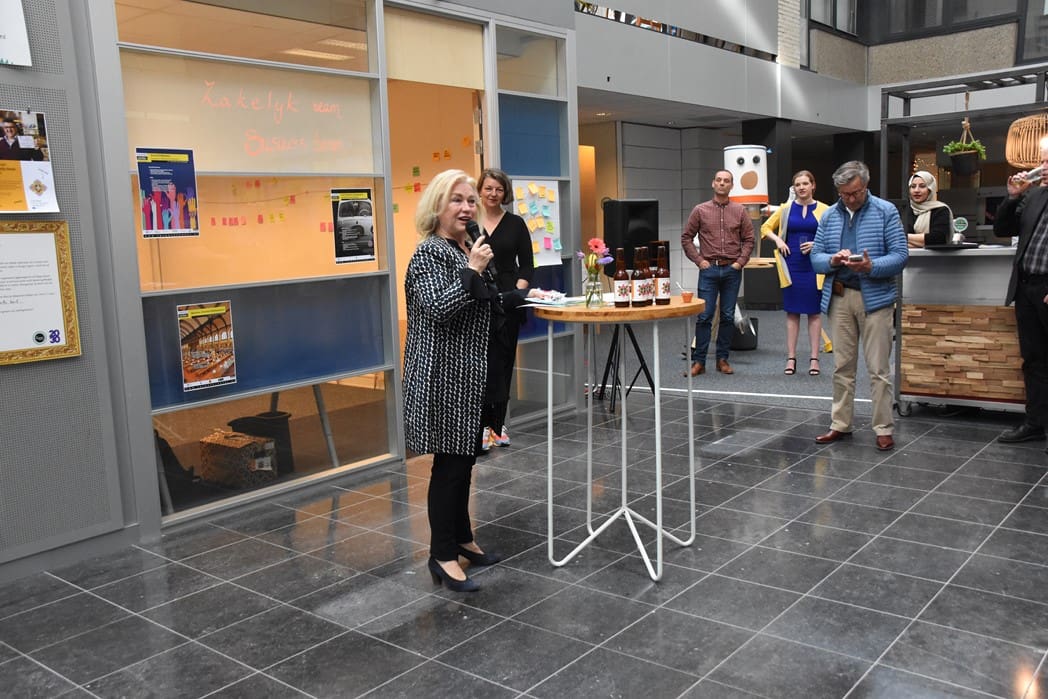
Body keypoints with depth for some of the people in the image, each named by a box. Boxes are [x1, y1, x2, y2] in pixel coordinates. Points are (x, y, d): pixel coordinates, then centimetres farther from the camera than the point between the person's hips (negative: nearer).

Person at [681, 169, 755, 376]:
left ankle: (723, 359, 16)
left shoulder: (739, 211, 6)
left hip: (732, 270, 2)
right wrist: (698, 260, -3)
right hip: (709, 269, -2)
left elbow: (748, 239, 9)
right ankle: (699, 361, 3)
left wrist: (741, 261, -2)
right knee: (704, 316, -3)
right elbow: (686, 238, 5)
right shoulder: (700, 210, 3)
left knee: (728, 316, 6)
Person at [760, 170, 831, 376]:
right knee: (792, 312, 5)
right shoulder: (786, 208, 5)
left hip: (814, 266, -1)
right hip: (792, 265, 1)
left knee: (814, 312, 4)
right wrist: (777, 240, -3)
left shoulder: (823, 210, 0)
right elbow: (766, 228, 14)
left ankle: (814, 358, 10)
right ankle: (791, 358, 10)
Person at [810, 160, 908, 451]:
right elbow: (816, 257, 8)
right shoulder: (829, 216, 11)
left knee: (878, 368, -1)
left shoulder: (886, 211, 0)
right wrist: (832, 261, -14)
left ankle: (883, 429, 8)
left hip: (875, 297, -4)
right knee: (842, 366, 10)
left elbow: (900, 255, -7)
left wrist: (871, 266, -23)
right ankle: (840, 425, 20)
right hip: (839, 298, 4)